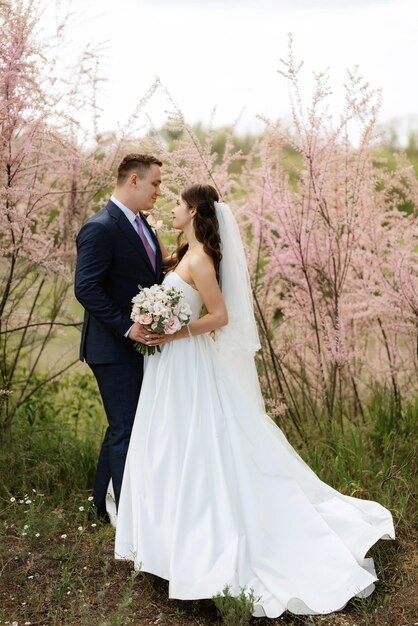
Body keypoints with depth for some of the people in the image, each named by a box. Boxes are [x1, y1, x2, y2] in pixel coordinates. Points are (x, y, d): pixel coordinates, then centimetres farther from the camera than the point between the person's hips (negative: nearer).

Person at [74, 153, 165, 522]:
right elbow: (86, 289, -22)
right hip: (115, 349, -9)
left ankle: (105, 505, 33)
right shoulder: (100, 229, -16)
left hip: (142, 344, 9)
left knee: (123, 428, 18)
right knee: (126, 430, -1)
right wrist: (127, 327, -25)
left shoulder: (141, 226, 13)